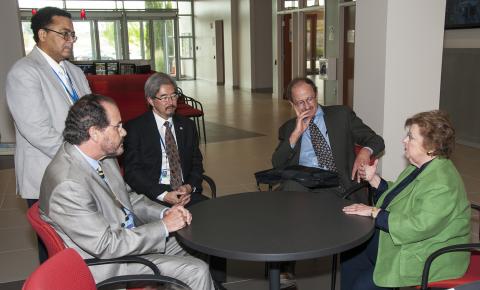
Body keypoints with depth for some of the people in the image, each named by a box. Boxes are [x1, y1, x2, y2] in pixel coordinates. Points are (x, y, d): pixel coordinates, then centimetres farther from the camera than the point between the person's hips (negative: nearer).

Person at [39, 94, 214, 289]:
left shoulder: (103, 156, -3)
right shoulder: (67, 184, -30)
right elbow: (105, 246, -28)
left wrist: (164, 213, -4)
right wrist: (163, 226, -21)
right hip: (106, 261, -9)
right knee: (197, 272, -12)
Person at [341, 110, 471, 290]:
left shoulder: (441, 184, -28)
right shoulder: (419, 167, 4)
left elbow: (417, 227, -33)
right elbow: (396, 199, 14)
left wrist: (374, 212, -26)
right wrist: (373, 179, 0)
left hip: (424, 258, -10)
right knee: (349, 257, 5)